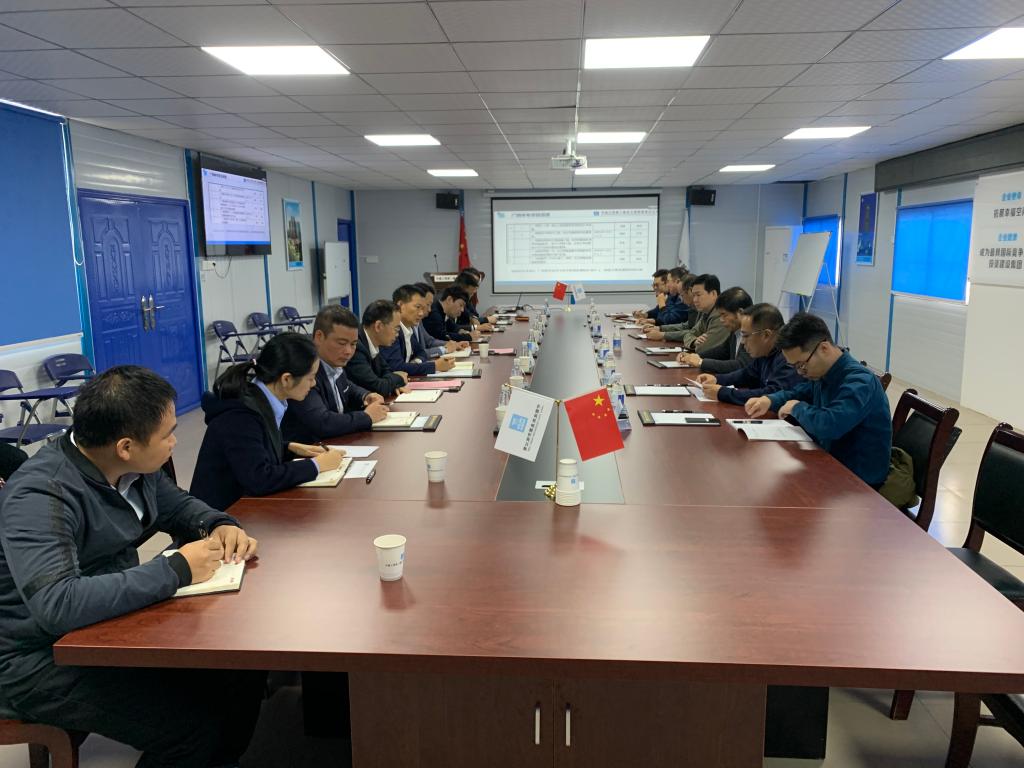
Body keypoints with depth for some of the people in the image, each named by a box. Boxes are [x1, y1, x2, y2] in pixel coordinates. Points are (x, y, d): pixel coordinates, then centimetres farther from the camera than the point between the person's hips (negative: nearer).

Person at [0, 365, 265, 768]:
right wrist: (176, 570, -32)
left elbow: (177, 504, 16)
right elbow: (57, 607, -39)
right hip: (45, 660, -7)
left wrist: (219, 525, -6)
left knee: (244, 671, -5)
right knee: (195, 727, -23)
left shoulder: (133, 468, -4)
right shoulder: (40, 497, -27)